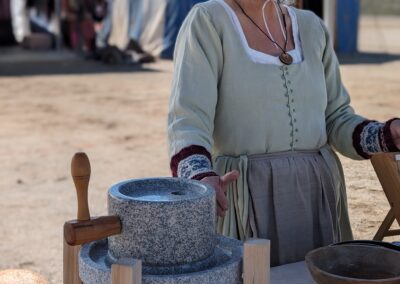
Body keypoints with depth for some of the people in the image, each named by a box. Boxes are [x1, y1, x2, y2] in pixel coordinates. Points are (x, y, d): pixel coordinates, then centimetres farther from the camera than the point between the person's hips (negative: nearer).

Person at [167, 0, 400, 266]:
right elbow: (188, 121, -16)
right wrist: (202, 179, -35)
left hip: (318, 194, 5)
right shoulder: (208, 22, -6)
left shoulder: (312, 27, 10)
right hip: (246, 195, -4)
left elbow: (336, 118, 13)